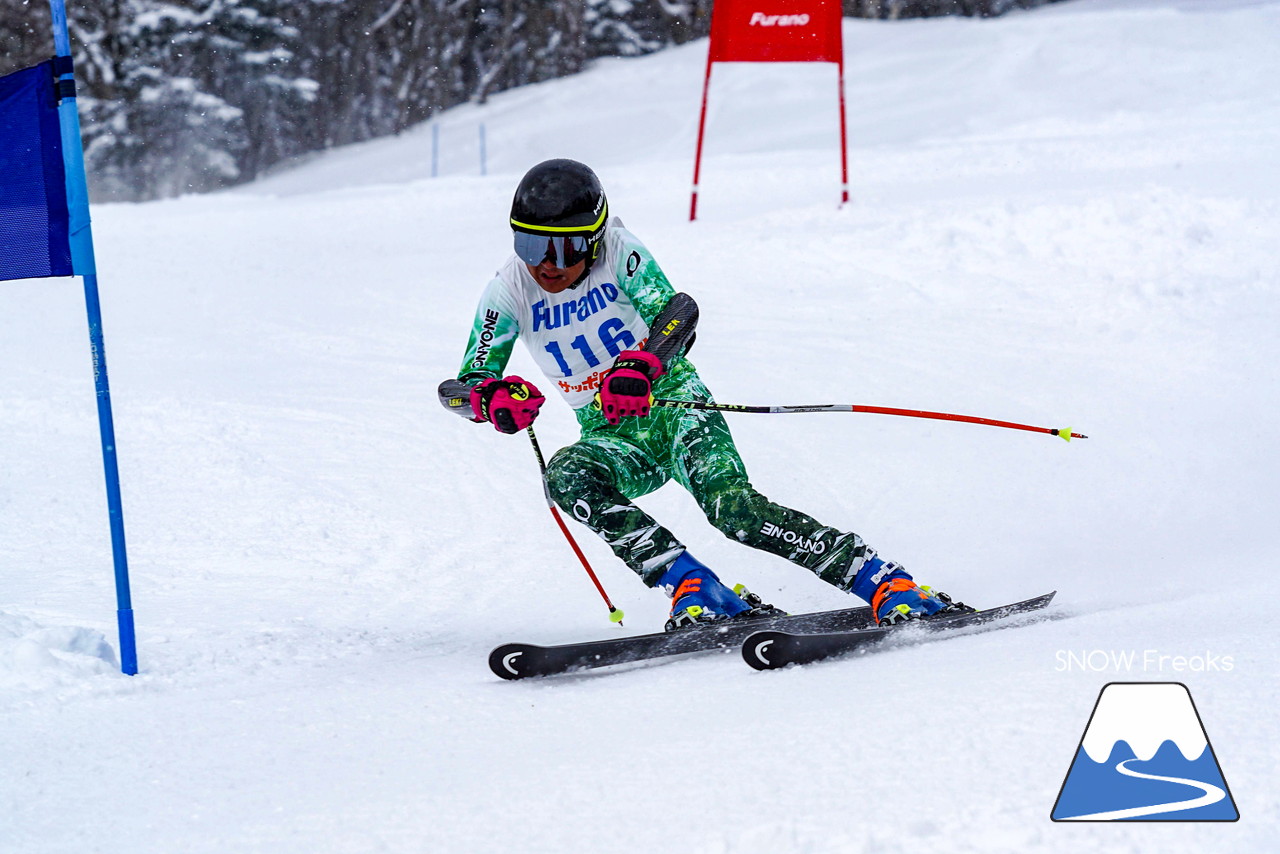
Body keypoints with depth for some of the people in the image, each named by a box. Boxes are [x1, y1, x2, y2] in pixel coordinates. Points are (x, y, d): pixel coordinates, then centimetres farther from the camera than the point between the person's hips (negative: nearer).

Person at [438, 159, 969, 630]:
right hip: (610, 436, 3)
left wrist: (641, 366, -51)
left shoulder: (618, 253, -13)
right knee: (566, 476, -31)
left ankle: (888, 585, -29)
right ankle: (695, 590, -35)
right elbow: (458, 388, -6)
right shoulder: (510, 292, -5)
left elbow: (676, 310, -30)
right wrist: (492, 398, -31)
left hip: (673, 404, -3)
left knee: (731, 505, -30)